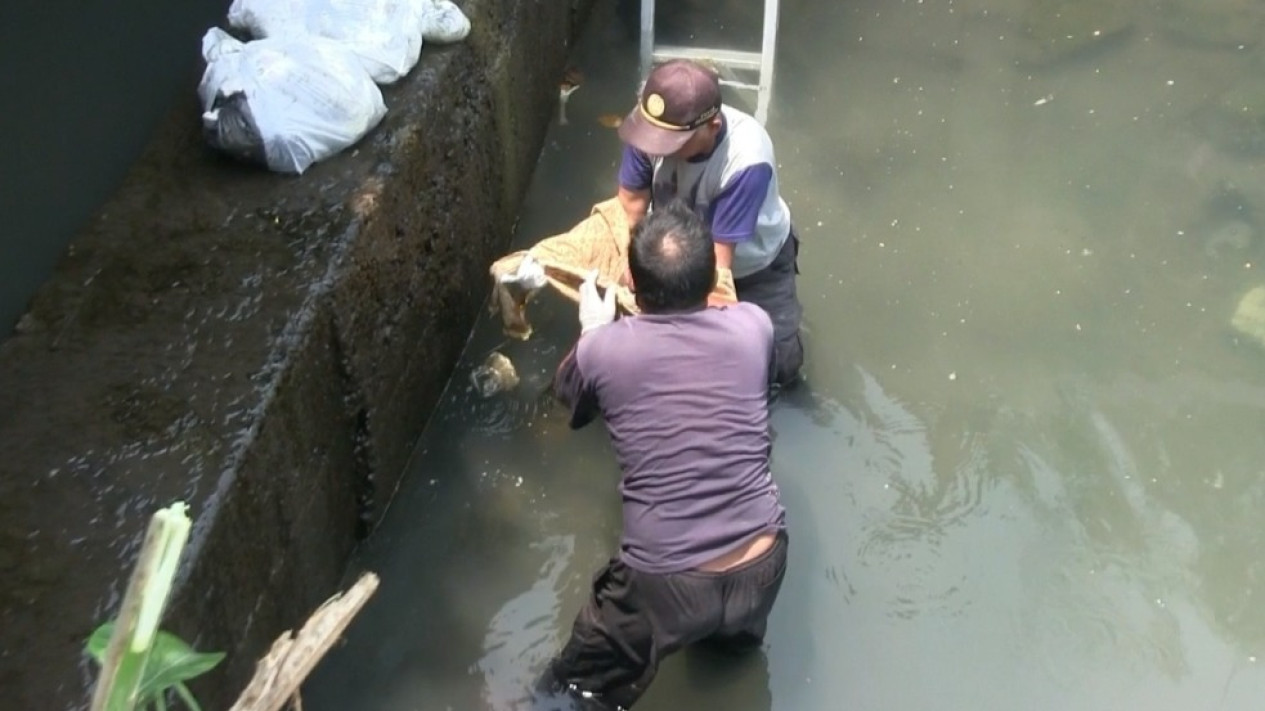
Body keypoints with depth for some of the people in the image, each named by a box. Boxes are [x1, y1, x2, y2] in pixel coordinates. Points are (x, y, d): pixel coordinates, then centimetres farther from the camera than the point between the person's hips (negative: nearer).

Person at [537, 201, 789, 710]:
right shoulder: (752, 326, -4)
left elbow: (568, 395, 17)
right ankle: (733, 632, 56)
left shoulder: (603, 349, -8)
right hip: (762, 568, 2)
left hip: (665, 584, -2)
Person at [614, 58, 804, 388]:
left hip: (753, 264, -3)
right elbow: (631, 205, -20)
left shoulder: (747, 161, -41)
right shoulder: (654, 125, -31)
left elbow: (719, 257, -36)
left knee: (779, 366, -5)